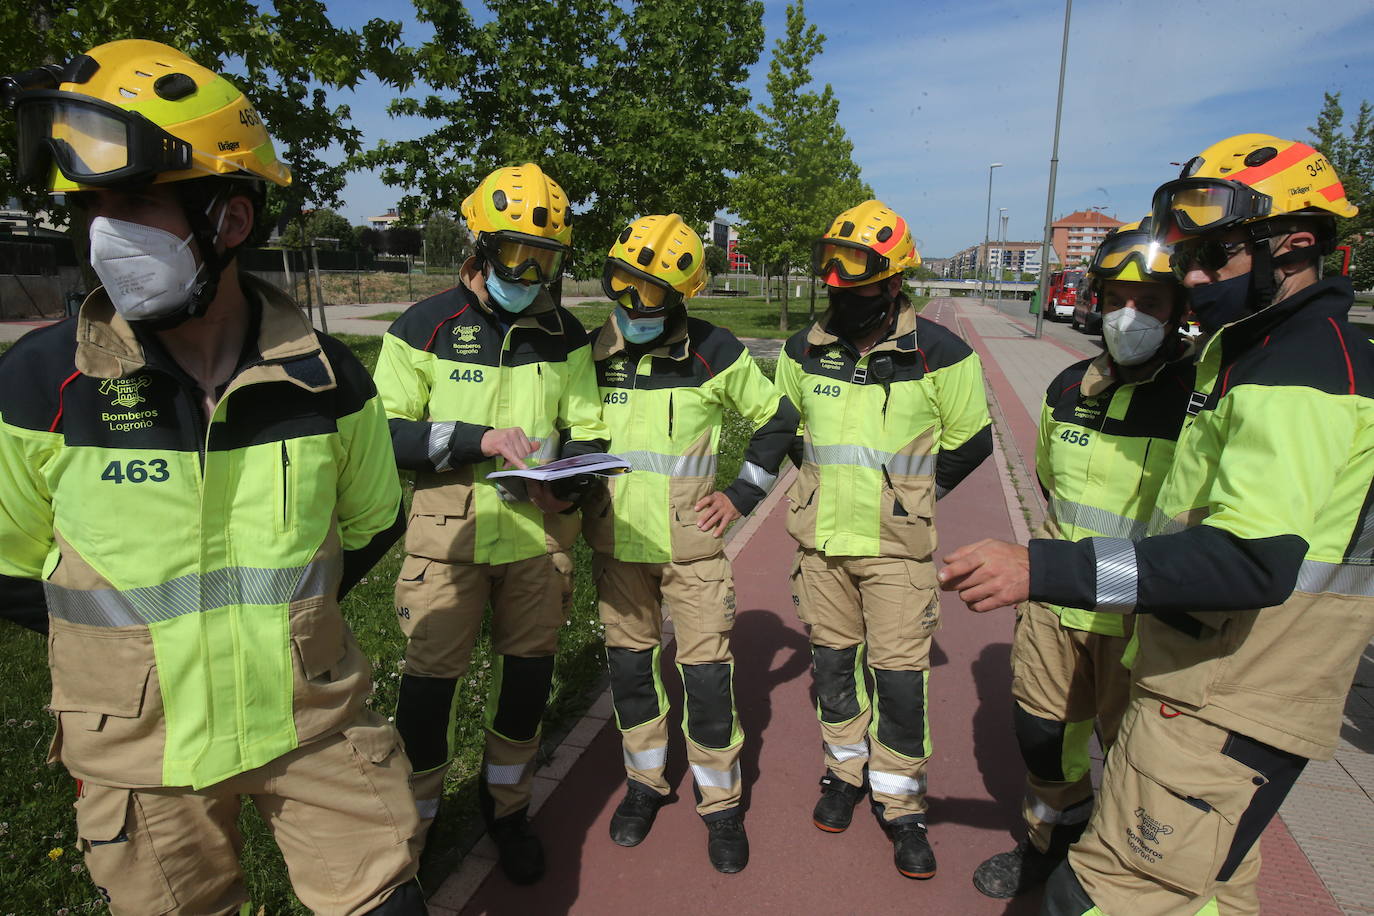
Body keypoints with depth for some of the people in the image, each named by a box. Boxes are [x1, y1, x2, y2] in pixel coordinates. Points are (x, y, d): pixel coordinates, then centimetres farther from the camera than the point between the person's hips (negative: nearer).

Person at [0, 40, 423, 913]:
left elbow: (372, 525, 4)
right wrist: (129, 639, 1)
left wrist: (274, 614, 3)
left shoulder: (324, 377, -12)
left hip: (315, 721, 1)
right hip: (141, 756, 0)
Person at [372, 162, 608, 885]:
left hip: (539, 533, 3)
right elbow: (387, 435, -6)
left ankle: (508, 809, 38)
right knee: (429, 678, 2)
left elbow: (587, 431, 9)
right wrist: (479, 438, -19)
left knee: (529, 673, 13)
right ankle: (413, 821, 29)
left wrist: (567, 484, -12)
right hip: (449, 531, -3)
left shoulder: (565, 334, 7)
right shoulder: (426, 327, -3)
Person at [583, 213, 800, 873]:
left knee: (707, 671, 1)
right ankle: (645, 782, 36)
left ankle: (720, 801, 23)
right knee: (629, 665, 14)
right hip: (618, 540, 3)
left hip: (691, 541, -3)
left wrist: (741, 496, -2)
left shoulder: (715, 353, -8)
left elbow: (776, 421, 5)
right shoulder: (596, 351, 0)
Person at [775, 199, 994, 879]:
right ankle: (845, 770, 36)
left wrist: (910, 493, 7)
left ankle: (900, 804, 20)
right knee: (832, 661, 14)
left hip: (897, 546, -3)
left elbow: (970, 440, 4)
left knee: (900, 674, 0)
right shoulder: (804, 351, 1)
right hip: (821, 540, 4)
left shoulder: (939, 356, -9)